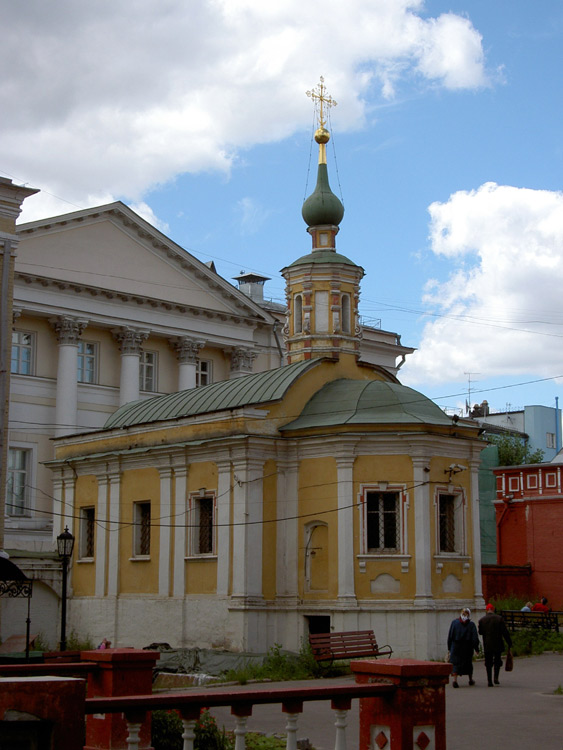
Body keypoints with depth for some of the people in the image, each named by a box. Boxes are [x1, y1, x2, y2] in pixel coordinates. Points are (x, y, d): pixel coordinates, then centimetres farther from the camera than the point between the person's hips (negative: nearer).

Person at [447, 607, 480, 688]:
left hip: (456, 647, -1)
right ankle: (471, 680, 33)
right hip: (467, 648, 1)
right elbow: (475, 638, -7)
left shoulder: (454, 622, -3)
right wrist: (476, 648, 1)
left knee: (455, 663, -2)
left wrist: (449, 647, 6)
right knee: (468, 662, 19)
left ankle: (455, 680, -20)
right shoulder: (471, 624, -5)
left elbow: (450, 636, -1)